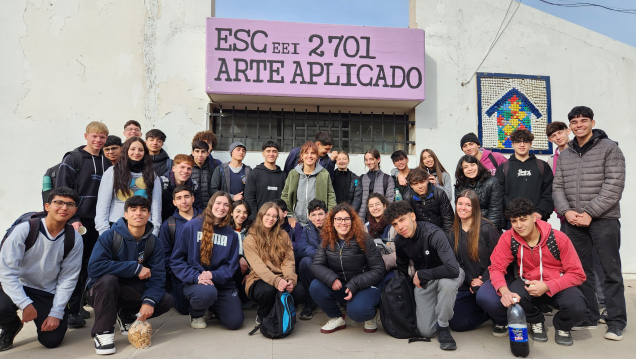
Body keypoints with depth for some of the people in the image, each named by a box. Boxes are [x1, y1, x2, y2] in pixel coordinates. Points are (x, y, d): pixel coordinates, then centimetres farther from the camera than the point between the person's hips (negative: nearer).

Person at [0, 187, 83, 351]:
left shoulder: (74, 239, -9)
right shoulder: (25, 230, -17)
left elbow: (67, 279, -6)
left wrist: (56, 313, -10)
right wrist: (25, 304, -22)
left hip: (47, 294, 2)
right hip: (17, 287, -1)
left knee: (52, 340, -9)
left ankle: (44, 320, 27)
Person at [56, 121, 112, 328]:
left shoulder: (107, 162, 10)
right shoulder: (73, 160, -2)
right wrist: (71, 219, -14)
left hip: (98, 223, 4)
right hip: (76, 222, -4)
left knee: (88, 266, 9)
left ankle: (79, 305, 22)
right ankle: (72, 311, 5)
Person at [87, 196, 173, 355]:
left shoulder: (154, 242, -5)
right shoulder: (110, 236, -16)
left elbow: (157, 276, -10)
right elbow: (94, 267, -29)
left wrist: (149, 301, -29)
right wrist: (135, 268, -28)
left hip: (133, 292, 4)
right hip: (103, 291, -4)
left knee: (166, 301, -15)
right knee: (109, 279, -35)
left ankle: (126, 316, 11)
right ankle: (103, 331, -18)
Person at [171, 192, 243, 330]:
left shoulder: (231, 234, 7)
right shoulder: (191, 226, -3)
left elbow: (231, 265, 4)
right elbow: (177, 259, -4)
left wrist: (213, 275, -16)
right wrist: (195, 277, -18)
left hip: (222, 283, 4)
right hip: (194, 282, -3)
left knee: (235, 322, -11)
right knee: (207, 292, -38)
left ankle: (212, 307, 25)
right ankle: (196, 313, 1)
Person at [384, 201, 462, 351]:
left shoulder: (433, 233, -31)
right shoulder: (399, 240, -10)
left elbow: (453, 269, -43)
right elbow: (402, 267, 12)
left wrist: (420, 275, -30)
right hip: (422, 282, 5)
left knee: (447, 282, -41)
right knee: (426, 331, -4)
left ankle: (443, 327, -17)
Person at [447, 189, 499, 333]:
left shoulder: (487, 229, -9)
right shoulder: (453, 234, 8)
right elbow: (457, 263, 6)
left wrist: (482, 281, -19)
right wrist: (471, 281, -10)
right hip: (466, 287, 5)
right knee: (456, 324, -5)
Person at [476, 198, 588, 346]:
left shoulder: (559, 239, -17)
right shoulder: (508, 238, -13)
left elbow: (577, 274, -12)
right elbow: (496, 268, -14)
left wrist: (547, 286, -28)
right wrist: (504, 291, -37)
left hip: (558, 286, -1)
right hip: (528, 284, 1)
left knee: (577, 307, -35)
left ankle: (562, 326, 7)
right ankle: (536, 322, 3)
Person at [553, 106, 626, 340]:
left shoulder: (609, 148, -2)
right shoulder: (565, 155, 12)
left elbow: (614, 186, -10)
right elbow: (558, 187, 9)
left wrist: (589, 213, -15)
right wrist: (566, 211, -8)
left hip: (604, 220, -4)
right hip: (573, 222, 4)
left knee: (611, 271, 1)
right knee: (581, 271, 9)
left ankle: (616, 322, 11)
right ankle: (588, 317, 20)